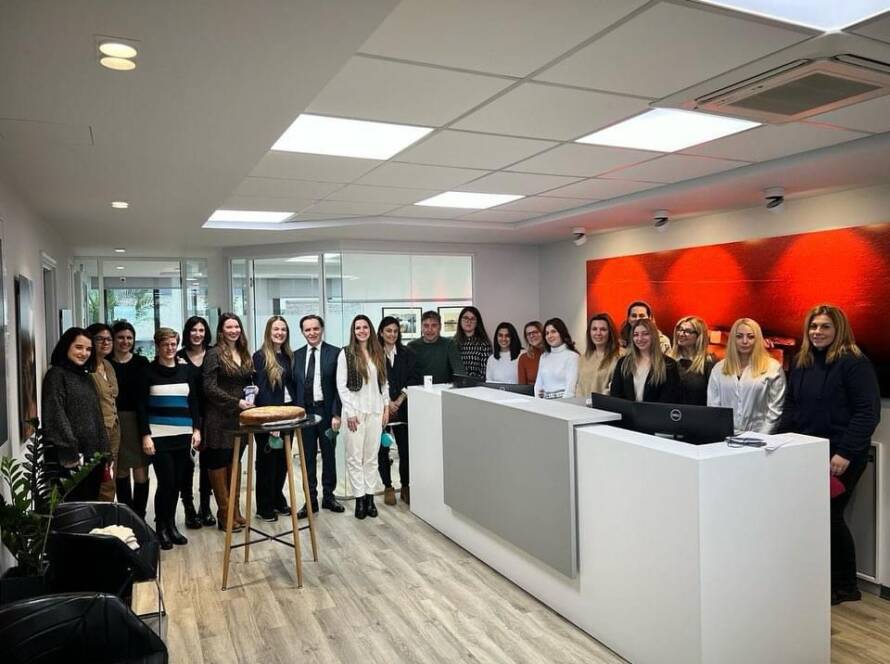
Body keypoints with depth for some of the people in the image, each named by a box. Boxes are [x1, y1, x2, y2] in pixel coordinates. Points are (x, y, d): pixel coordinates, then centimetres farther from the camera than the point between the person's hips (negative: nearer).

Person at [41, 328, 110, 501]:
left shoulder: (86, 377, 16)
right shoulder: (56, 374, -6)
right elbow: (56, 416, -14)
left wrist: (104, 451, 13)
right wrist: (70, 454, -19)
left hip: (94, 454, 7)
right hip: (73, 456, -7)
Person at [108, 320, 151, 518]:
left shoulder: (141, 363, 4)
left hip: (139, 422, 0)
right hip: (116, 423, 0)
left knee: (141, 473, -1)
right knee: (121, 472, 10)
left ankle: (139, 517, 10)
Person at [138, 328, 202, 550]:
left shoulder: (186, 370, 8)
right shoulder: (149, 371, -2)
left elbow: (194, 402, 11)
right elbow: (142, 406, -3)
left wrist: (196, 429, 5)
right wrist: (145, 435, -9)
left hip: (183, 435, 3)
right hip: (159, 436, -3)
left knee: (177, 482, 7)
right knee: (166, 482, -4)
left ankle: (171, 524, 23)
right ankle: (161, 527, 13)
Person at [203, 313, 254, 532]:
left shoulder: (245, 355, 11)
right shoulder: (214, 354, -9)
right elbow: (209, 388, -15)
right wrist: (236, 402, -19)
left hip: (240, 417, 6)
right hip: (220, 418, -6)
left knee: (235, 460, 11)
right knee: (219, 462, 2)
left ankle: (235, 511, 19)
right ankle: (224, 514, 10)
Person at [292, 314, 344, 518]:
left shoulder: (334, 353, -4)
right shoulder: (296, 355, 7)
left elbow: (339, 386, -6)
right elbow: (293, 386, 9)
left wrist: (336, 414, -11)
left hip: (326, 411, -2)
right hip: (304, 412, 2)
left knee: (328, 455, 10)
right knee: (308, 457, 7)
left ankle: (328, 496, 23)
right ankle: (311, 499, 17)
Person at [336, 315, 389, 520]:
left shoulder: (378, 353, 10)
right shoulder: (346, 353, -1)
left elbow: (384, 382, 13)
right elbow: (341, 385, -4)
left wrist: (386, 407, 6)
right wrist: (350, 411, -9)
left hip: (375, 410, 3)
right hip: (355, 410, -3)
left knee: (372, 456, 6)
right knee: (355, 456, 1)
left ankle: (370, 497, 13)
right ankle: (359, 499, 8)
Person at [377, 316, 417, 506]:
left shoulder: (407, 354, 8)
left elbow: (412, 380, 3)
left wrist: (399, 401, -7)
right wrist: (387, 402, -9)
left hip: (402, 407, 2)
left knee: (406, 447, 0)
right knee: (383, 449, 3)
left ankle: (405, 487, 13)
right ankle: (388, 487, 16)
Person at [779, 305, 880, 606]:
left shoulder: (854, 363, -10)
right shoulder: (801, 363, 10)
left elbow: (868, 412, -15)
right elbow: (790, 407, 14)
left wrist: (845, 453, -20)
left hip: (840, 457, -6)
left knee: (829, 517, 0)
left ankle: (845, 586, 20)